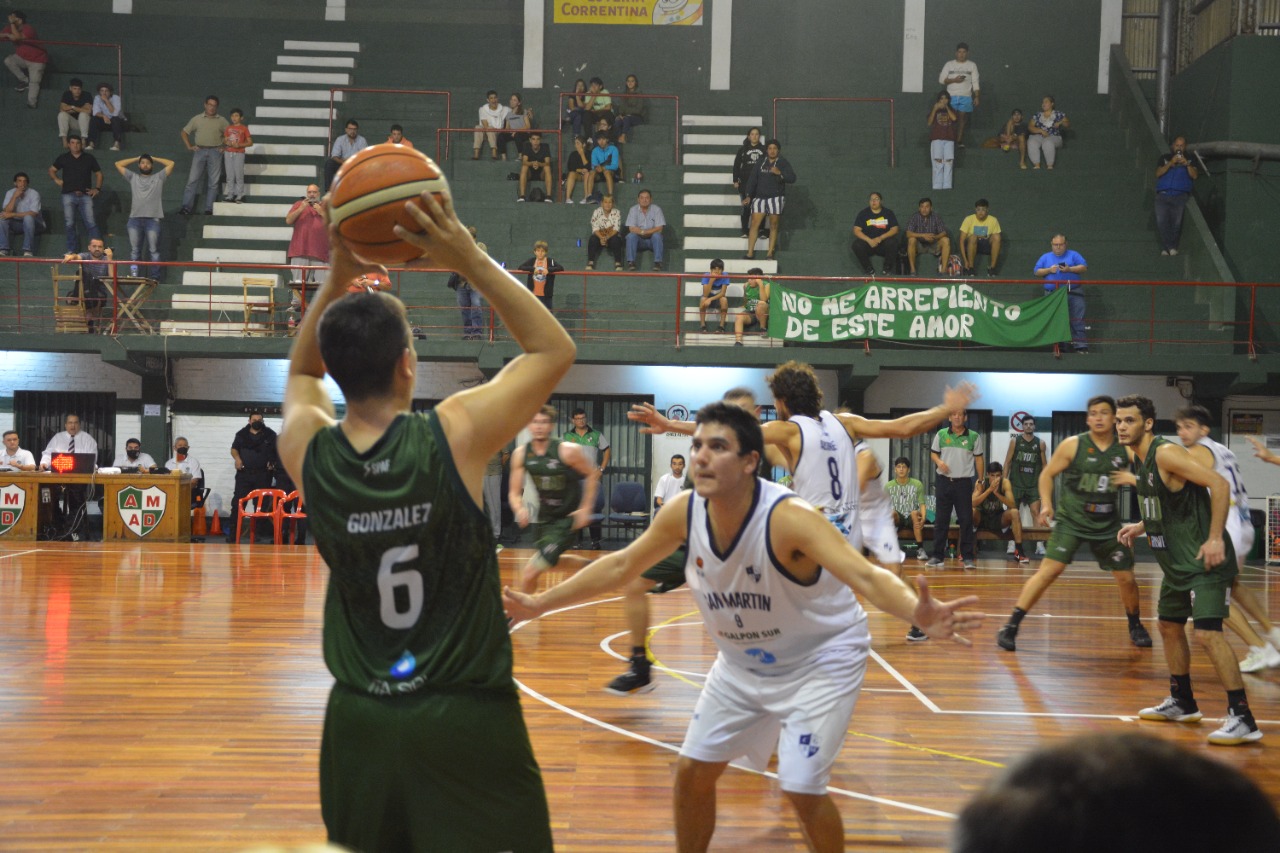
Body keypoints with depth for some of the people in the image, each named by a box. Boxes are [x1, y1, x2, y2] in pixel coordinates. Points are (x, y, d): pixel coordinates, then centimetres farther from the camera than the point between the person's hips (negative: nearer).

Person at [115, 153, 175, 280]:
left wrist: (154, 159, 19)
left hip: (153, 219, -2)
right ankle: (134, 275, 2)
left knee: (153, 250, -5)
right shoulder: (133, 177, 20)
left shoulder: (158, 178, 15)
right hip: (135, 219, 2)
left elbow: (171, 164, 9)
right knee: (134, 250, 1)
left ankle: (154, 277, -5)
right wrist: (136, 159, 23)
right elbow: (118, 164, 20)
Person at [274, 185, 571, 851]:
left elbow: (303, 371, 21)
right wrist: (471, 261, -5)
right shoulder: (455, 436, -15)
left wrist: (338, 276, 10)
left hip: (359, 720, 5)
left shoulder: (308, 452, -3)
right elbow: (554, 350, -1)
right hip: (465, 719, -4)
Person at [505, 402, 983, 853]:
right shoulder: (684, 511, -16)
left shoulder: (788, 518, -33)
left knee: (801, 787, -14)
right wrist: (541, 603, 0)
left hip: (821, 657, -6)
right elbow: (621, 566, 0)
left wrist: (918, 615, -65)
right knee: (693, 769, 6)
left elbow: (865, 576, -45)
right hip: (743, 661, 6)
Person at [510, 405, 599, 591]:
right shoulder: (521, 454, -8)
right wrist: (520, 509, -24)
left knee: (529, 573, -17)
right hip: (544, 517, 7)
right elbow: (514, 493, -2)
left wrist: (585, 509, -12)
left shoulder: (568, 450, -20)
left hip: (567, 519, -7)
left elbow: (593, 474, -6)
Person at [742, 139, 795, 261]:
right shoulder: (760, 163, 11)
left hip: (776, 197, -2)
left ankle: (770, 253, 6)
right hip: (760, 197, 2)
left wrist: (779, 173, -22)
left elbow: (792, 178, -7)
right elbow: (752, 180, 9)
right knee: (754, 224, -5)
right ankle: (750, 253, -4)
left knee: (773, 226, 1)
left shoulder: (783, 164, 3)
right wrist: (748, 196, 0)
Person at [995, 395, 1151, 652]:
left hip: (1108, 525, 3)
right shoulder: (1072, 446, -7)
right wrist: (1046, 504, -13)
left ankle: (1136, 627, 35)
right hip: (1071, 521, -3)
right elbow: (1047, 474, 1)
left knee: (1126, 578, 7)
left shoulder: (1125, 449, -1)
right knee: (1049, 570, -17)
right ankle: (1010, 628, -13)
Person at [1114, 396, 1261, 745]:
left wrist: (1215, 538, -28)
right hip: (1178, 561, 11)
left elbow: (1219, 484, -25)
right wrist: (1141, 527, 13)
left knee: (1207, 634, -18)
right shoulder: (1140, 461, 11)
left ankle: (1242, 719, -16)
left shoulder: (1166, 453, -18)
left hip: (1205, 560, -11)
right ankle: (1182, 703, 36)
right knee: (1170, 627, 20)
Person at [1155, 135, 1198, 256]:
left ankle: (1172, 247, -8)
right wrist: (1171, 163, -8)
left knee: (1177, 221, -14)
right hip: (1163, 195, 1)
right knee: (1161, 221, -14)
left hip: (1180, 196, -1)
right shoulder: (1164, 158, 19)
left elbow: (1195, 175, 1)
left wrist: (1187, 164, -13)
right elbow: (1158, 173, 3)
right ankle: (1170, 246, -13)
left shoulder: (1189, 160, 17)